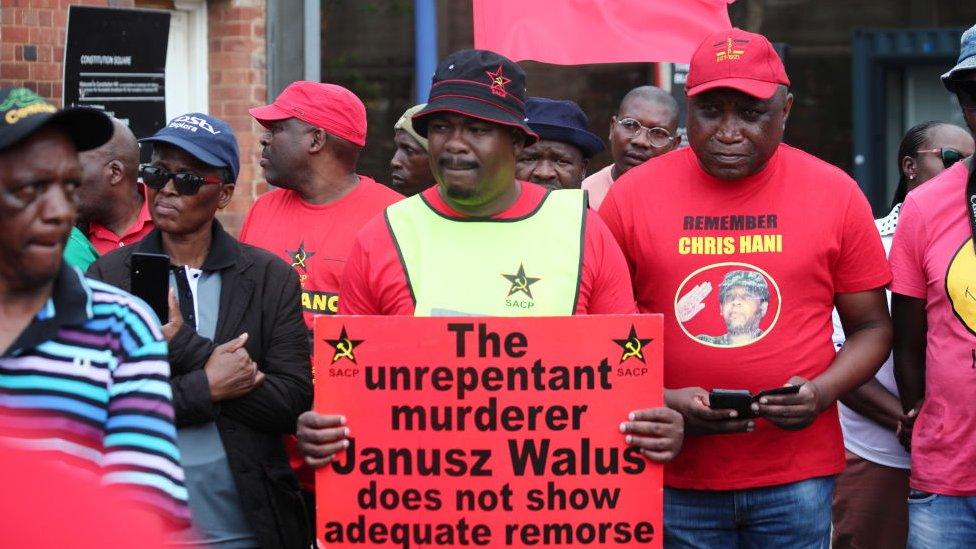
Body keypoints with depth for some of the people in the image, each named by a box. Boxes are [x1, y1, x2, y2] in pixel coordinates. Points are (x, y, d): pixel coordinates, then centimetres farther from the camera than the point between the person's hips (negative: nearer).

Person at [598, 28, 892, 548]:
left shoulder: (836, 194, 1)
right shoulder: (630, 196, 0)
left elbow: (871, 327, 8)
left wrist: (822, 392, -10)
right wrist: (661, 403, -10)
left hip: (797, 475, 0)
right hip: (674, 474, 0)